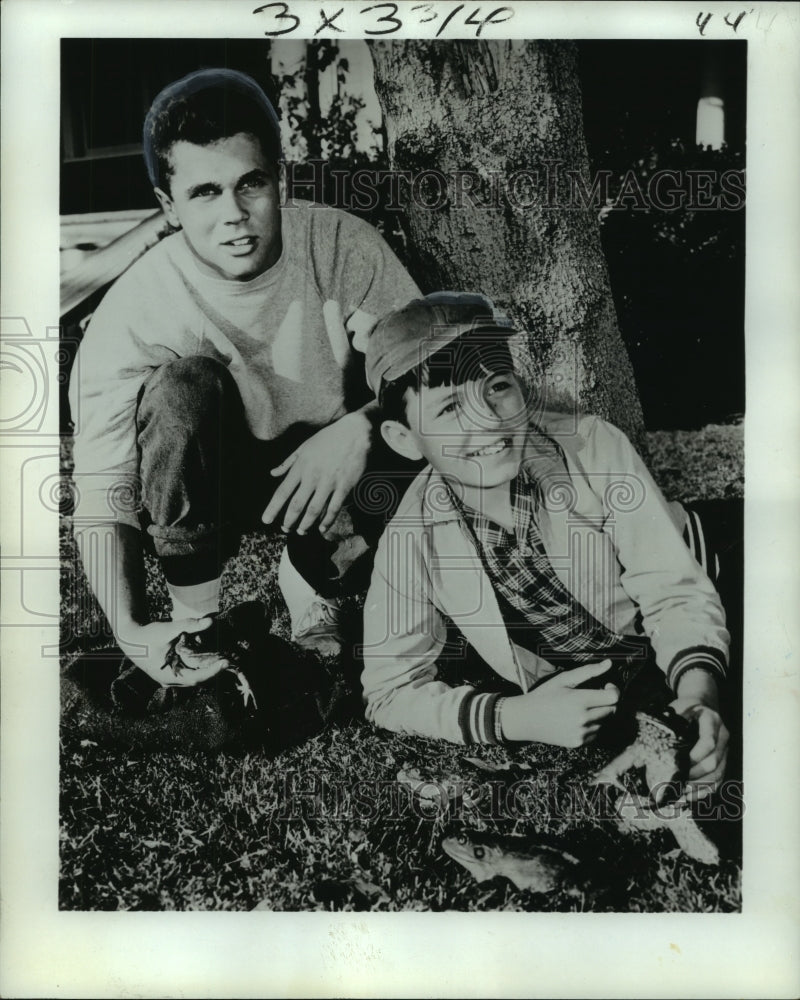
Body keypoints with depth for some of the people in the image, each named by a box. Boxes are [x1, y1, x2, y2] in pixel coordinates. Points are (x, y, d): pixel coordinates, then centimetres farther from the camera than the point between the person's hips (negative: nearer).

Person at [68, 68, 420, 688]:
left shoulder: (341, 246, -19)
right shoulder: (133, 316, -23)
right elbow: (101, 496, -21)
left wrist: (361, 427, -36)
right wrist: (132, 630, -36)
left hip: (325, 474, 2)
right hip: (202, 492, -1)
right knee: (183, 388, -32)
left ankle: (311, 580, 1)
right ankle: (196, 618, -16)